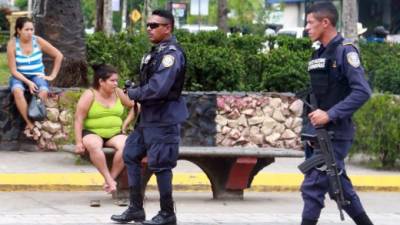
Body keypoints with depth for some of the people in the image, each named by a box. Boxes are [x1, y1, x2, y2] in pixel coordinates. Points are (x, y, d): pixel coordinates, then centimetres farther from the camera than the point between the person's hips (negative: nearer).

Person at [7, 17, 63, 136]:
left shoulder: (38, 41, -6)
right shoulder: (12, 44, -11)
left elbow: (58, 56, 3)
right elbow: (13, 70, -11)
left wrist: (53, 75, -1)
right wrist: (28, 82, -23)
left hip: (37, 75, 1)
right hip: (19, 76, -1)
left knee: (43, 91, -33)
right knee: (17, 91, -37)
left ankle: (35, 123, -20)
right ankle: (30, 124, -29)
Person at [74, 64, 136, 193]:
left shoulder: (118, 93, 6)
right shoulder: (90, 95, -6)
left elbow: (134, 106, 19)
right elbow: (79, 119, -9)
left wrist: (125, 124, 9)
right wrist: (78, 142, -17)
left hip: (115, 134, 3)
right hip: (92, 133, -3)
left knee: (125, 145, -31)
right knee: (94, 145, -39)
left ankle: (112, 177, -19)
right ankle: (109, 179, -32)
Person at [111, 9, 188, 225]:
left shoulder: (171, 54, -18)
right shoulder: (156, 52, 13)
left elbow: (158, 88, -27)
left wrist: (133, 93, -12)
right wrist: (135, 91, 0)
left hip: (163, 119, -10)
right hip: (148, 117, 10)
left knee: (160, 165, -4)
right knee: (131, 155, 13)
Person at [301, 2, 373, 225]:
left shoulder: (345, 51, -11)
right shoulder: (319, 54, 14)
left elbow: (362, 92, -19)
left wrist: (330, 115, -23)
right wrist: (313, 119, 12)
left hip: (336, 134, -8)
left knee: (313, 187, -11)